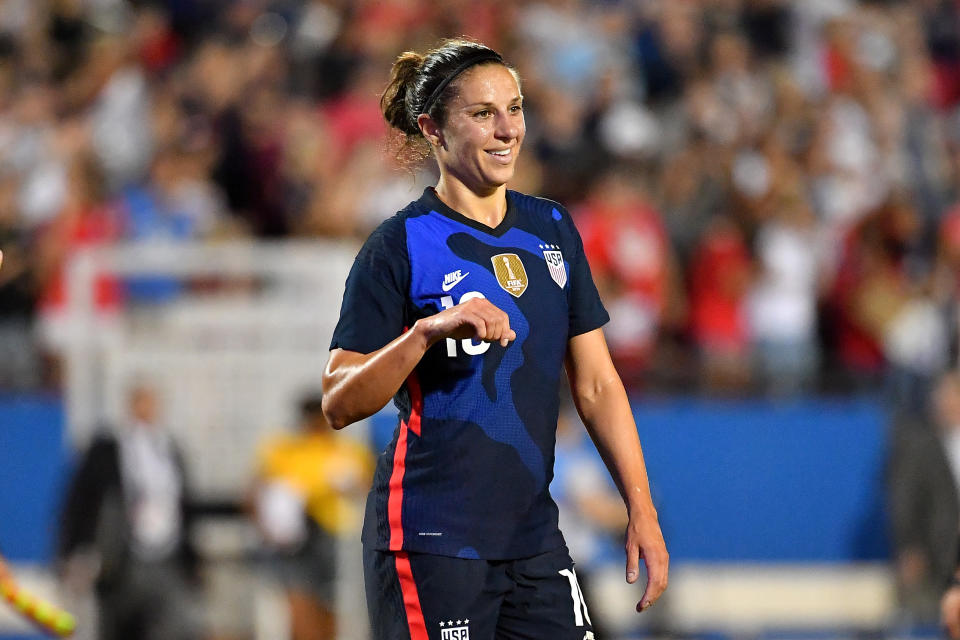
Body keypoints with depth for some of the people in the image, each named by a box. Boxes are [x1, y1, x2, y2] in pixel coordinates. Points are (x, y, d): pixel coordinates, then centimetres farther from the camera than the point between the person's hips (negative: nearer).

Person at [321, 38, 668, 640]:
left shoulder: (553, 229, 12)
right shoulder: (401, 245, -6)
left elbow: (597, 385, 14)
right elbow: (340, 404, -12)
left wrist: (642, 510, 7)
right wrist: (427, 330, -26)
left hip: (532, 535, 6)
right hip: (430, 541, -5)